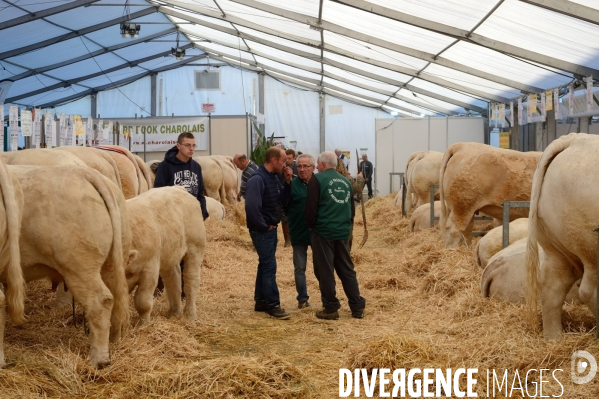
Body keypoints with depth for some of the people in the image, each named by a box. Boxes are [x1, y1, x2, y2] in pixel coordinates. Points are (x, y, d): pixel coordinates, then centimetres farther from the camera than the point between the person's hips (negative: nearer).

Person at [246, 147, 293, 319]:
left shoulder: (274, 177, 9)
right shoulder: (257, 179, -20)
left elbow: (283, 201, 12)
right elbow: (252, 207, -28)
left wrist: (287, 182, -2)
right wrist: (264, 226, -17)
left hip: (271, 228, 9)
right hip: (262, 230, -9)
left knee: (265, 264, 13)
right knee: (270, 266, -8)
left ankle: (261, 301, 21)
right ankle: (273, 305, -3)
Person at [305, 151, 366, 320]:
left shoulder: (317, 179, -7)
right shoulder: (345, 181, 11)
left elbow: (310, 207, -10)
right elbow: (352, 207, 15)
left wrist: (311, 225, 4)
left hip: (323, 231, -5)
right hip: (343, 232, 6)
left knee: (325, 271, 3)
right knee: (347, 269, 12)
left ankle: (331, 308, 7)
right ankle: (357, 307, 13)